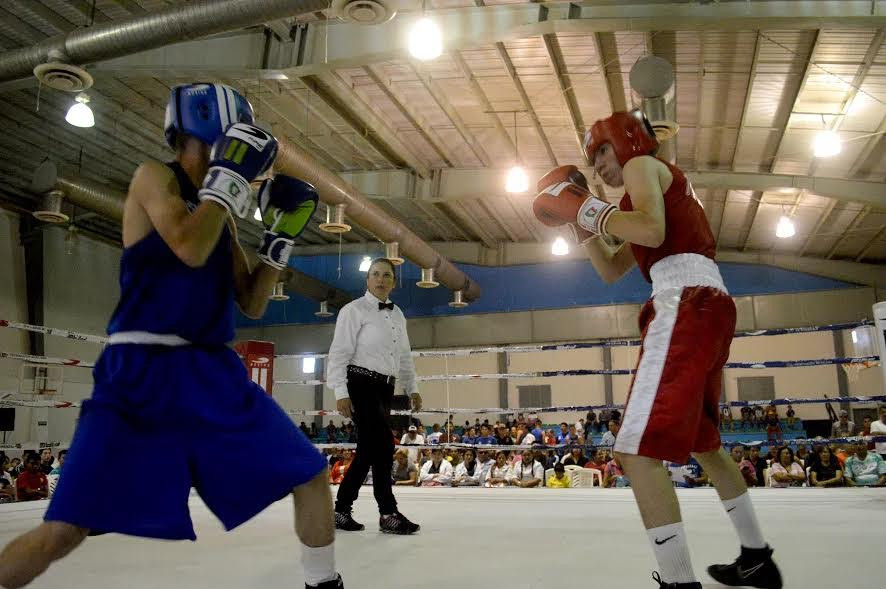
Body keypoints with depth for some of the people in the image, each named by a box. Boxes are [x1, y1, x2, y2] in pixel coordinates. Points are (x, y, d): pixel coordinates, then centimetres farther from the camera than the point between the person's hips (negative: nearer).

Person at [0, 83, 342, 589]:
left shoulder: (221, 210, 15)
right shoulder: (154, 177, -2)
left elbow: (252, 305, 15)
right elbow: (189, 249, -23)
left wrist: (283, 234, 8)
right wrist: (232, 175, -13)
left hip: (213, 372, 7)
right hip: (141, 373, -6)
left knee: (311, 476, 6)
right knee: (64, 532, -12)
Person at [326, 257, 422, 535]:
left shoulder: (398, 316, 16)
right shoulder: (354, 310, -5)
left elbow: (404, 356, 21)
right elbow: (339, 353, -9)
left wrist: (412, 388, 15)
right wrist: (341, 393, -16)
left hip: (385, 388, 7)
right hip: (361, 385, -7)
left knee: (369, 449, 8)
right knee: (383, 444, -14)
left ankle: (341, 510, 20)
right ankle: (388, 514, -6)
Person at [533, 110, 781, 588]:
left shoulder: (643, 164, 4)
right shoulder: (664, 191, 31)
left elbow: (651, 231, -18)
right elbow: (611, 270, 29)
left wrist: (584, 206, -8)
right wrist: (581, 221, 21)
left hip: (687, 306, -11)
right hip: (707, 309, 11)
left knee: (637, 452, -17)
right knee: (702, 442, 23)